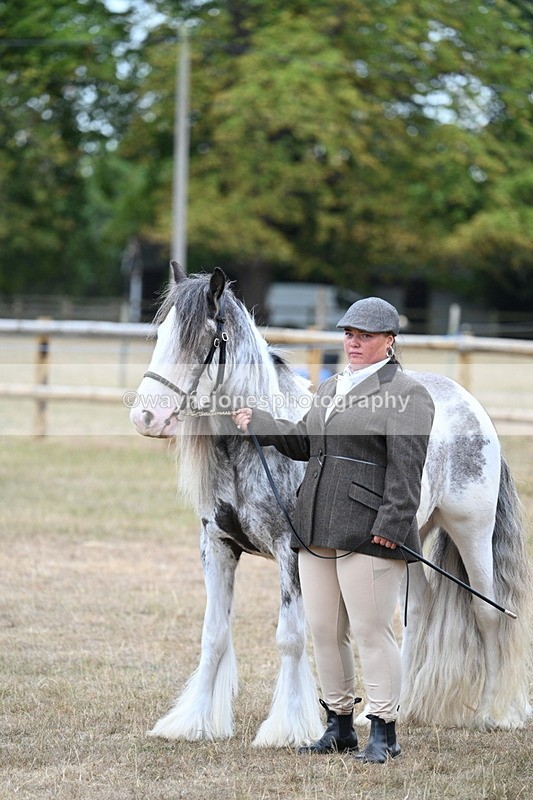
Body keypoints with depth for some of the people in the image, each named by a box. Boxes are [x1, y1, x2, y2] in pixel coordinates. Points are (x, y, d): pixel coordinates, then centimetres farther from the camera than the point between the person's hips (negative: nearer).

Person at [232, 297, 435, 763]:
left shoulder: (407, 394, -5)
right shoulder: (330, 388, 21)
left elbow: (406, 469, -13)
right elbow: (303, 442, 25)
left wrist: (391, 524, -20)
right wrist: (259, 424, 14)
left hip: (369, 533, -8)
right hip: (317, 532, 8)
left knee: (371, 632, -7)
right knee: (324, 632, 10)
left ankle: (384, 733, -1)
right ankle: (340, 728, 20)